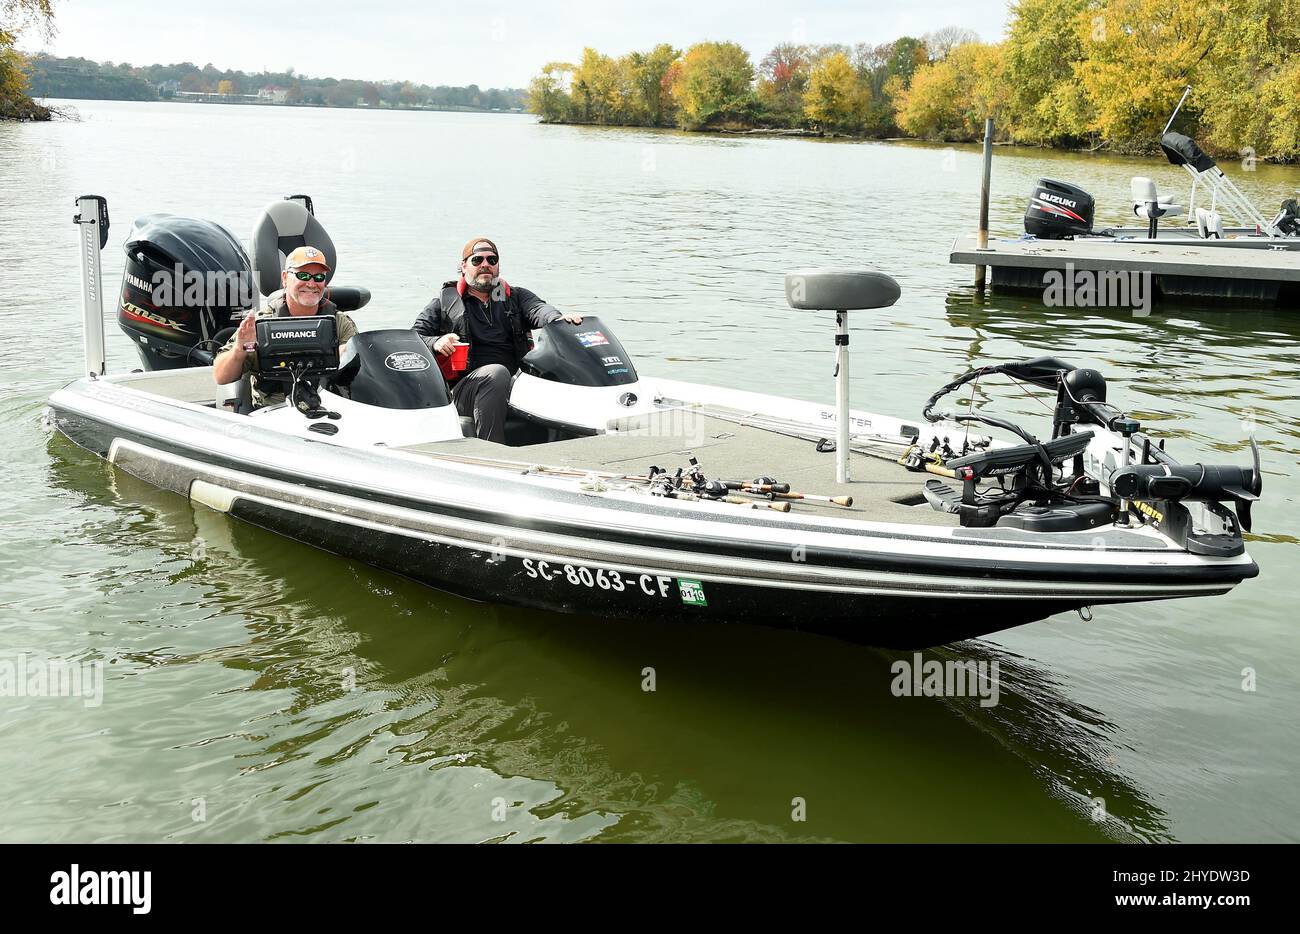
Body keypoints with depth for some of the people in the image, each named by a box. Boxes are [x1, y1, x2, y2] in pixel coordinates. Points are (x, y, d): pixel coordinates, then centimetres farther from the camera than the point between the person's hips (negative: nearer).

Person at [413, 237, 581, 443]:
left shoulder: (517, 297, 23)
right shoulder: (445, 301, 19)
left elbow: (538, 309, 1)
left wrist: (559, 319, -24)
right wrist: (435, 343, -11)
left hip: (518, 380, 2)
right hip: (463, 386, -2)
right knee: (497, 373, -36)